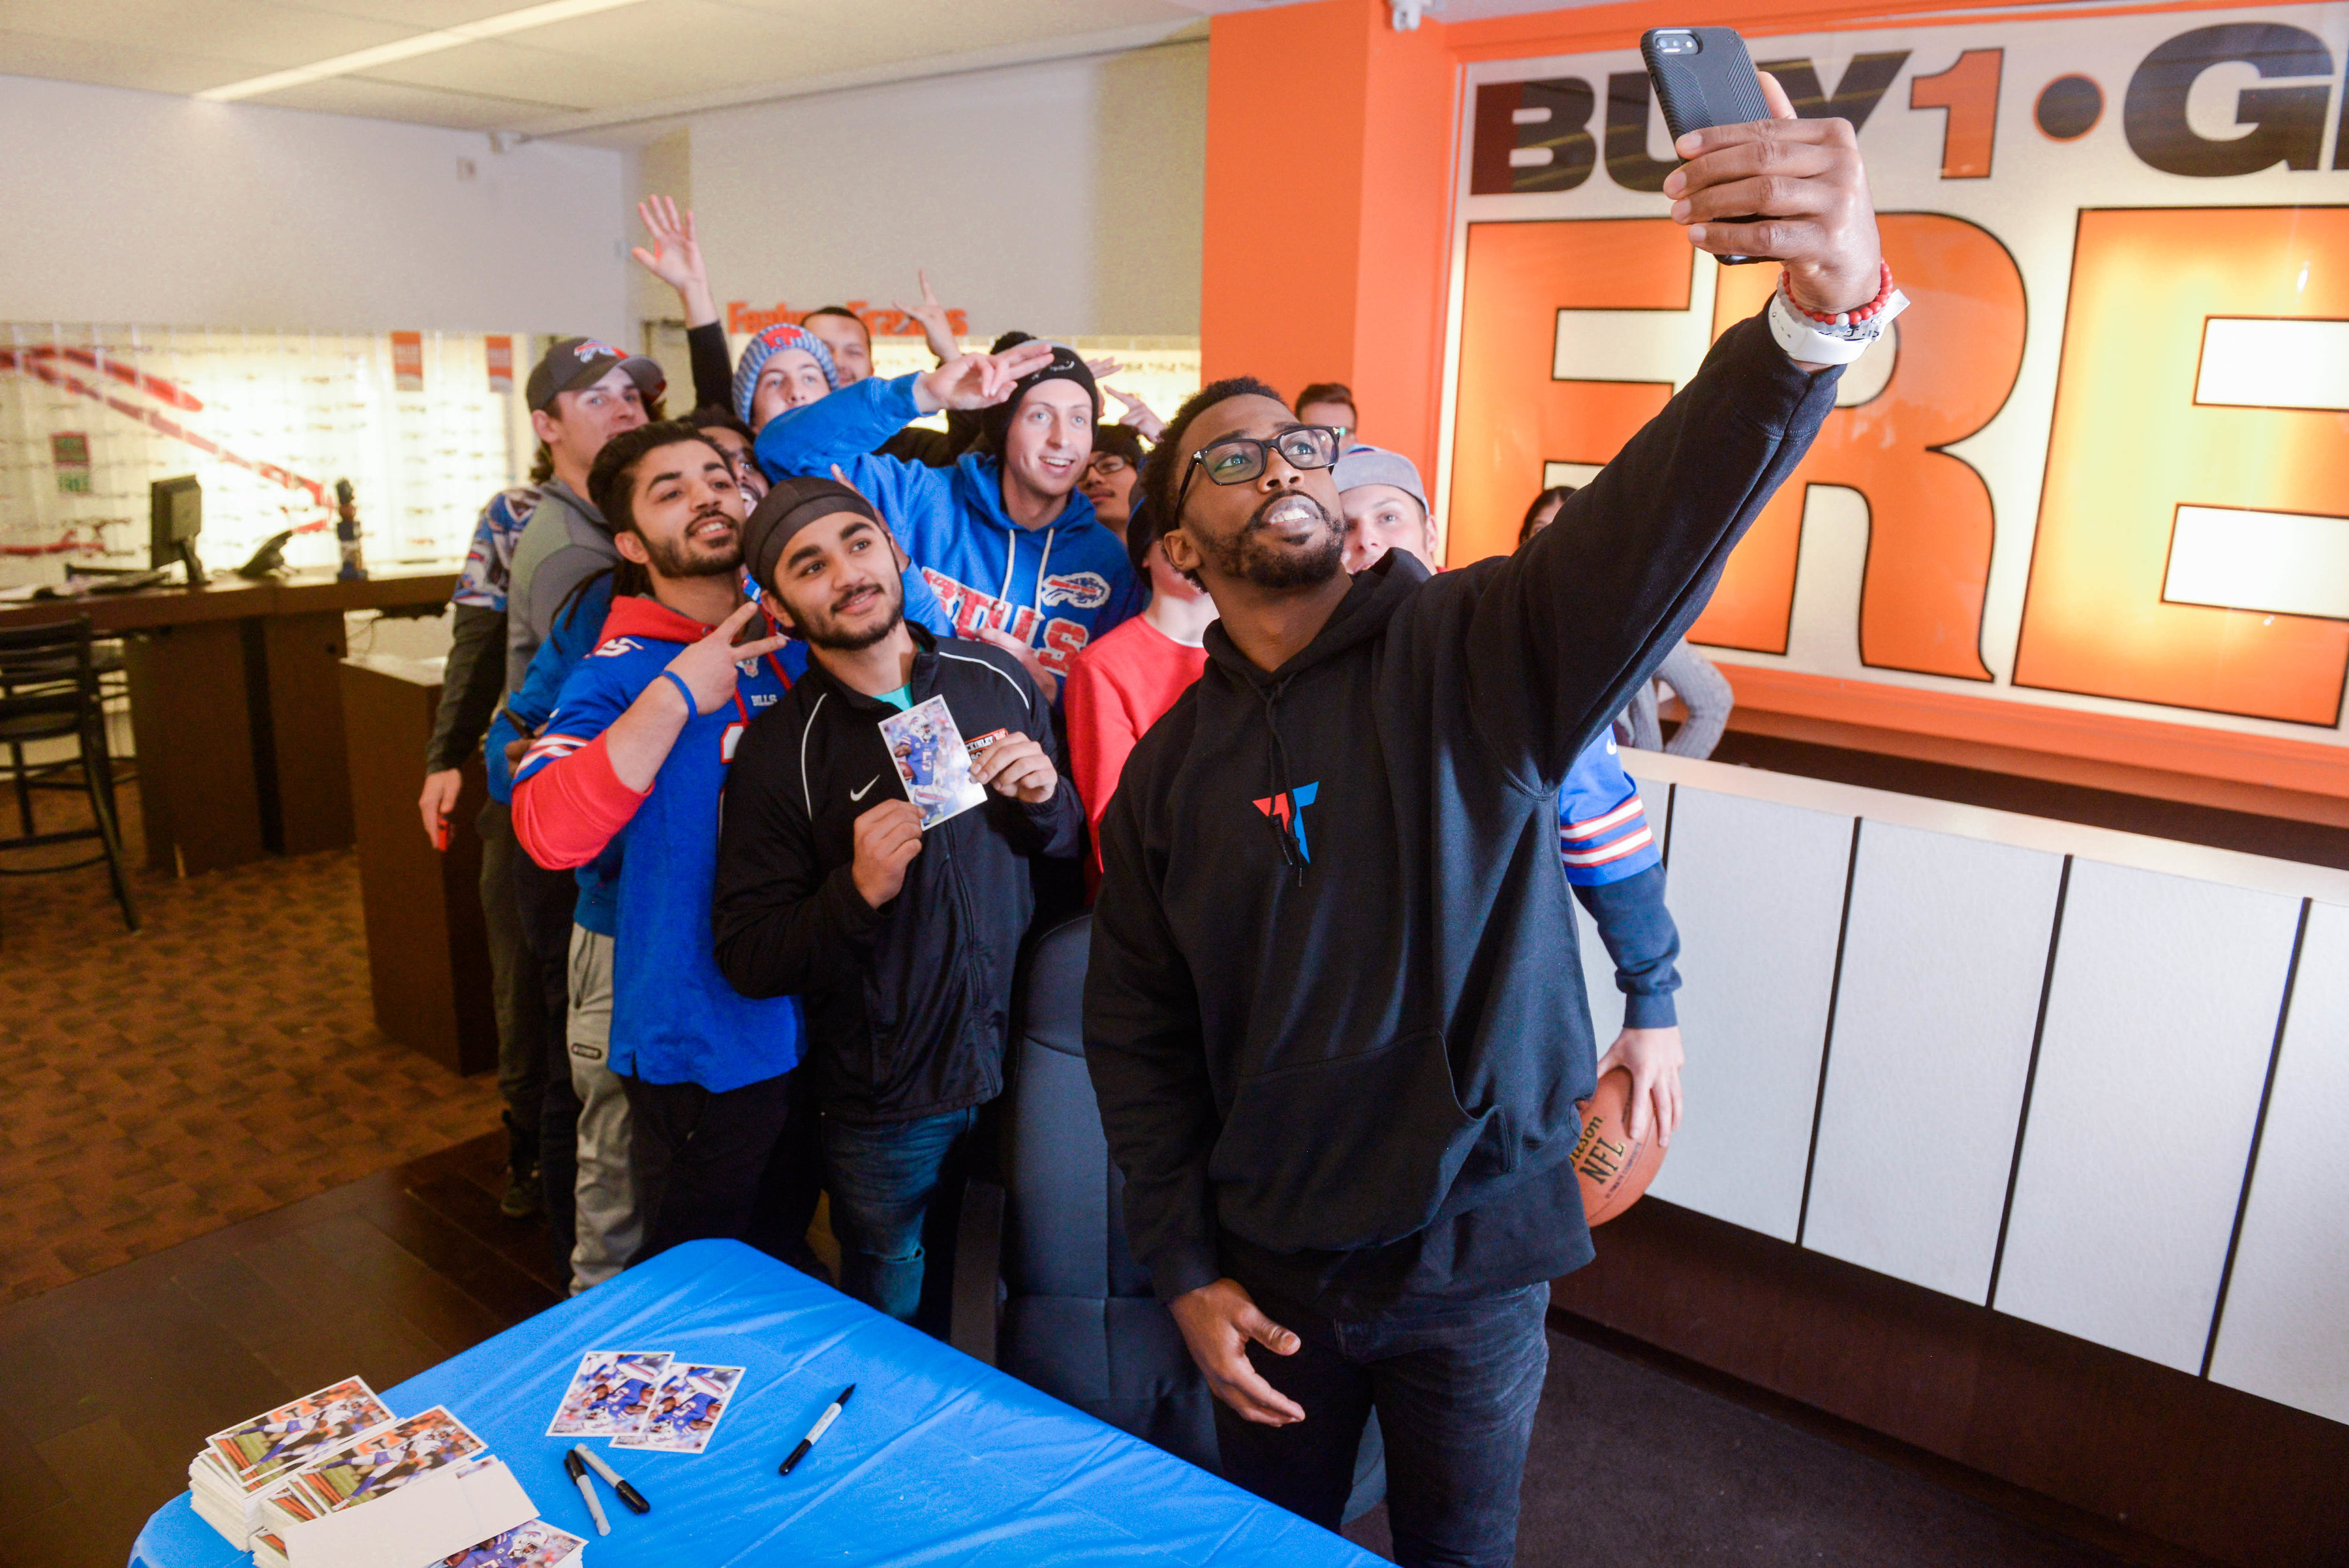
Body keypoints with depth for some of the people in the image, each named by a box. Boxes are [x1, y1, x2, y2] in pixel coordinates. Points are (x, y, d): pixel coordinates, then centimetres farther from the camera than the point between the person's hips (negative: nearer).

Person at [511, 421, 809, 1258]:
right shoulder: (620, 671, -13)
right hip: (701, 1039, -5)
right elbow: (551, 832, -29)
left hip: (809, 1022, 5)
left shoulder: (794, 646, 3)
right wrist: (675, 697, -30)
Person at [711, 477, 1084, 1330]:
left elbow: (1077, 850, 9)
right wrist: (858, 892, -26)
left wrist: (1045, 800, -12)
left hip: (1025, 1065, 2)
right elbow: (747, 957, -11)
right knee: (900, 1332, 18)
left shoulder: (999, 680, -1)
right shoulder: (778, 750, -9)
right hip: (885, 1107, -2)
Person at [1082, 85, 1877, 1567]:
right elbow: (1136, 1029, 3)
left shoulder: (1481, 651, -12)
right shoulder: (1171, 765, -2)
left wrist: (1827, 306, -51)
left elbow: (1663, 515, -32)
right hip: (1269, 1262, 3)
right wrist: (1184, 1267, 0)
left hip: (1475, 1251, -2)